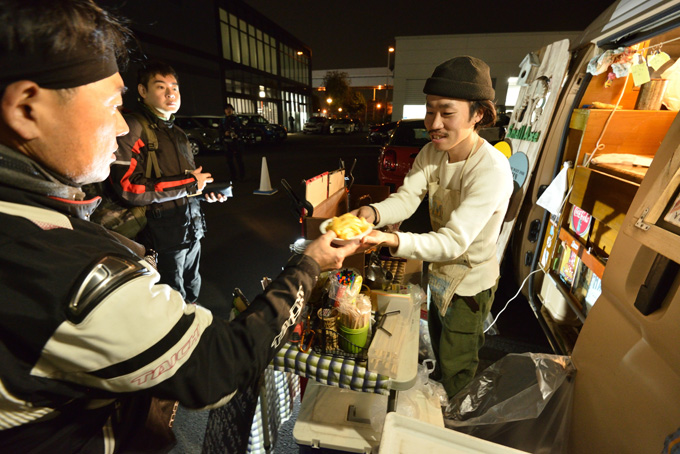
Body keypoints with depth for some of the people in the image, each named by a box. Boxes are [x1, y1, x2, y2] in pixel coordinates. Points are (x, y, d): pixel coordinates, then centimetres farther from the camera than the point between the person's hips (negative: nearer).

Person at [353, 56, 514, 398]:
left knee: (456, 367, 18)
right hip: (440, 272, 7)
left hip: (470, 283, -6)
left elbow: (455, 242, -38)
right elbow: (407, 197, -18)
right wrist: (371, 213, -40)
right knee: (440, 343, 32)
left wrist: (390, 240, -54)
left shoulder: (492, 171, -33)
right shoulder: (432, 153, -9)